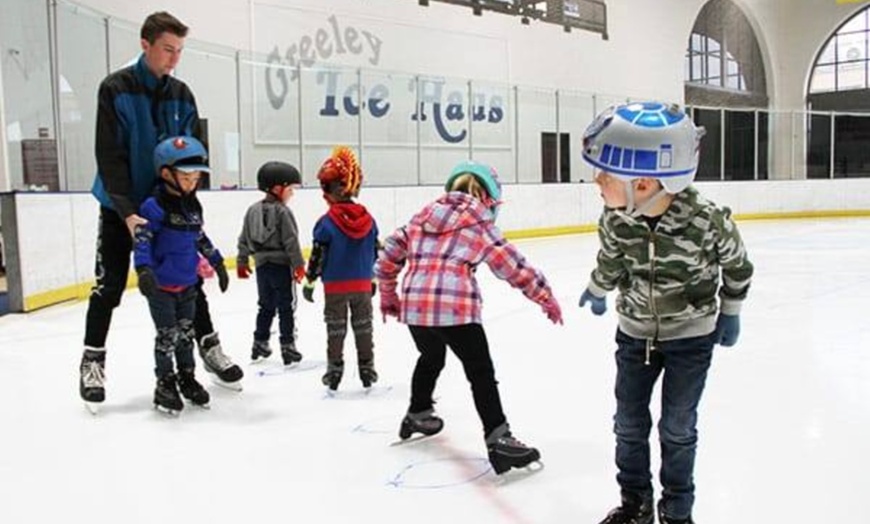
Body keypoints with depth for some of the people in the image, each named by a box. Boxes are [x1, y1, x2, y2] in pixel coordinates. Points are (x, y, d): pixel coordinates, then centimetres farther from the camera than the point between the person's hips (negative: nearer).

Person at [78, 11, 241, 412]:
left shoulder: (181, 95, 1)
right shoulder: (115, 89, -12)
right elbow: (109, 156, -17)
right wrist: (127, 211, -25)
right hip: (121, 206, -3)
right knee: (109, 286, 0)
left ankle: (209, 346, 19)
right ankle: (93, 361, 15)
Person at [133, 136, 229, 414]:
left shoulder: (193, 205, 7)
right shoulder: (155, 207, -16)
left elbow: (200, 238, 19)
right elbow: (142, 240, -22)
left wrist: (217, 262, 24)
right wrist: (144, 269, -36)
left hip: (187, 283, 7)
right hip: (161, 284, -7)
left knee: (186, 332, 16)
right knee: (167, 335, 2)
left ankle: (187, 377, 30)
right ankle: (165, 384, 17)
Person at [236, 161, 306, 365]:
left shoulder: (253, 210, 7)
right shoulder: (282, 211, -14)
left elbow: (244, 239, 11)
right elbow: (290, 241, -16)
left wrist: (242, 262, 19)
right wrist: (299, 265, -10)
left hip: (262, 265, 7)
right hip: (281, 265, -6)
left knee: (266, 306, 18)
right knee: (286, 308, 2)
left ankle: (259, 343, 24)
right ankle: (287, 347, 3)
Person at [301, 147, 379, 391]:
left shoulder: (326, 223, -14)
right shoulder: (368, 220, 0)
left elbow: (318, 256, -12)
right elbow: (375, 252, 7)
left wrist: (309, 282, -1)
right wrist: (373, 278, 19)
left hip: (335, 287, -3)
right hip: (363, 284, 3)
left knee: (336, 328, 8)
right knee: (363, 326, 13)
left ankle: (334, 369, 14)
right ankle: (367, 368, 20)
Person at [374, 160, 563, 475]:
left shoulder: (424, 216, 19)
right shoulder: (480, 225, 6)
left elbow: (389, 255, 21)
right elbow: (514, 267, 5)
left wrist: (388, 295, 33)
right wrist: (547, 300, 15)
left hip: (414, 306, 6)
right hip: (455, 307, -6)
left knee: (431, 357, 31)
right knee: (481, 372, 3)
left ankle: (418, 414, 47)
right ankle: (498, 440, -4)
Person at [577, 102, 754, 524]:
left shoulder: (706, 219, -29)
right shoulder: (615, 218, -20)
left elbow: (736, 262, -7)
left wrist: (730, 312, 4)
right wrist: (597, 290, 20)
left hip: (691, 335, -3)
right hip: (635, 331, 3)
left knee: (677, 429, 8)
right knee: (628, 423, 11)